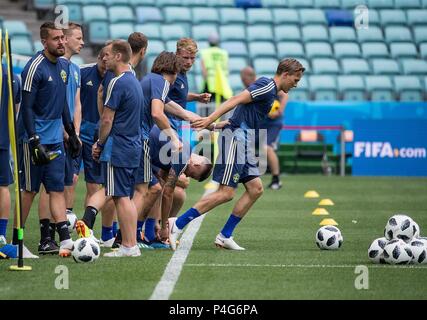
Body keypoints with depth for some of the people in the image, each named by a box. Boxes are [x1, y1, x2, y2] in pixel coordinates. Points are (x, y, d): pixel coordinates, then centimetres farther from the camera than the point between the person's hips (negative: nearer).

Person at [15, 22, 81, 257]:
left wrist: (71, 133, 20)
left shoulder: (63, 65, 10)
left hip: (55, 139, 7)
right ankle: (15, 240, 10)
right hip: (36, 139, -7)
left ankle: (65, 240, -2)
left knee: (57, 189, 3)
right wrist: (35, 142, -21)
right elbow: (27, 107, -16)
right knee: (29, 190, 0)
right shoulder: (35, 67, -15)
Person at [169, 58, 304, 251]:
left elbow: (236, 101, 21)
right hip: (236, 138, -11)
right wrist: (210, 119, -27)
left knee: (255, 188, 6)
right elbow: (237, 100, -20)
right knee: (226, 193, -11)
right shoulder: (267, 86, -11)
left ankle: (224, 236, 8)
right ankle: (178, 224, -9)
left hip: (244, 141, 11)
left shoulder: (270, 90, 20)